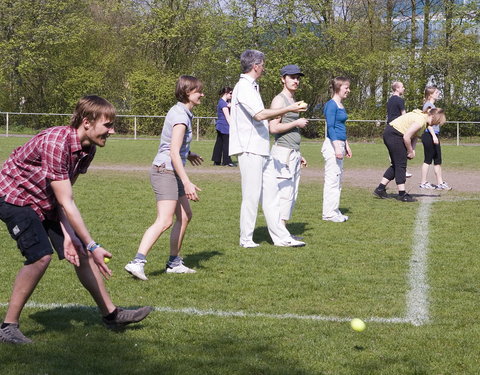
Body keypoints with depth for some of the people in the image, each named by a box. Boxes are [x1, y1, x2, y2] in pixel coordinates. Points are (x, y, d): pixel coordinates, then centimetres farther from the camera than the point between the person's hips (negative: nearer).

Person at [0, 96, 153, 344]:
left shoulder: (88, 149, -4)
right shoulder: (56, 143, -32)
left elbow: (64, 196, -3)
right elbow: (66, 203, -31)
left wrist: (68, 235, -16)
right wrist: (92, 246, -30)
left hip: (47, 203, 9)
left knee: (81, 253, 5)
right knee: (40, 256, -21)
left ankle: (110, 314, 17)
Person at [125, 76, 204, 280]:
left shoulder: (180, 112, 15)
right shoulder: (180, 117, -16)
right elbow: (174, 153, -22)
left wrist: (187, 154, 37)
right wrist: (187, 183, -24)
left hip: (172, 173, 11)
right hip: (165, 171, -11)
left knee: (185, 216, 16)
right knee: (165, 221, -18)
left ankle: (174, 262, 24)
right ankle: (137, 262, -26)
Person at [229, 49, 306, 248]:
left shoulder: (251, 87, 20)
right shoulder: (244, 87, -13)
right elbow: (260, 114, -25)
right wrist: (288, 109, -18)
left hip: (261, 150, 10)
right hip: (250, 150, -10)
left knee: (271, 192, 9)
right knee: (251, 195, -4)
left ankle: (281, 237, 12)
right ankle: (246, 239, 4)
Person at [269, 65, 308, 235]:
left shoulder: (293, 101, 20)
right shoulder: (279, 100, -9)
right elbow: (273, 128, -20)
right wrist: (297, 123, -12)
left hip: (293, 154, 10)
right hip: (283, 152, -10)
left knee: (292, 195, 8)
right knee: (285, 194, -12)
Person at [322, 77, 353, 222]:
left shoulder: (341, 105, 15)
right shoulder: (331, 105, -12)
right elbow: (330, 127, -18)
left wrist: (346, 146, 24)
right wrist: (337, 147, -23)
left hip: (339, 144, 10)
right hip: (332, 145, -10)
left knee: (338, 179, 13)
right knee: (332, 179, -7)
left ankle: (334, 211, 19)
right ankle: (328, 213, -3)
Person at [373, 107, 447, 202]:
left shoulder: (424, 120, 9)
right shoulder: (421, 121, -23)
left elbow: (415, 136, 13)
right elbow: (406, 137, -24)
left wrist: (412, 150, -1)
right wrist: (410, 151, -11)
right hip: (394, 135, -11)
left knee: (396, 165, 14)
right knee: (401, 165, -6)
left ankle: (380, 189, 16)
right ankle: (402, 194, -3)